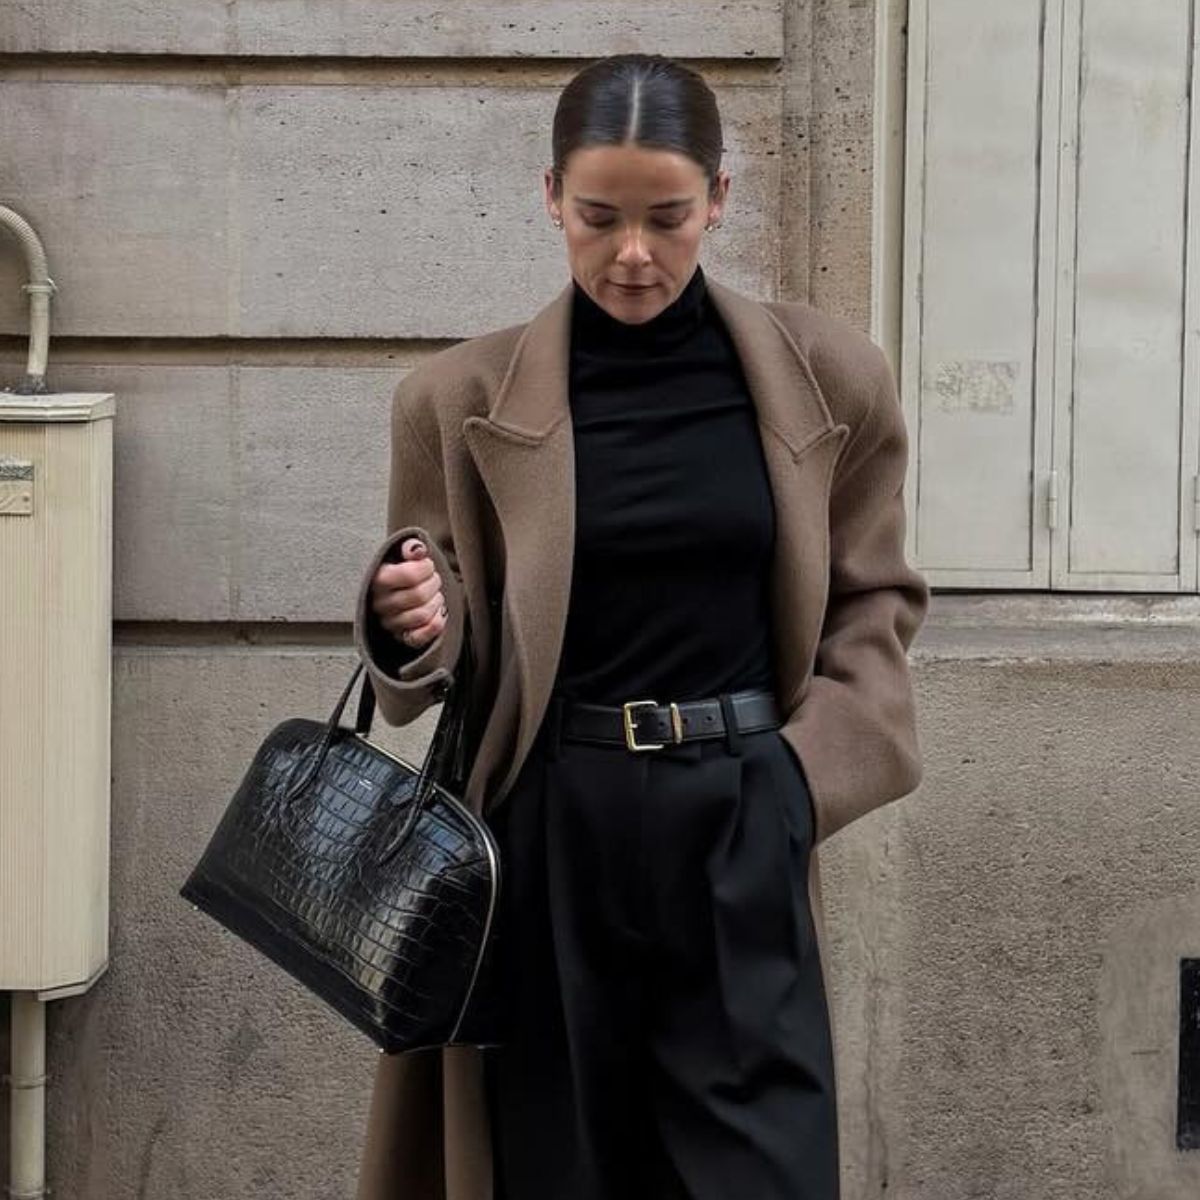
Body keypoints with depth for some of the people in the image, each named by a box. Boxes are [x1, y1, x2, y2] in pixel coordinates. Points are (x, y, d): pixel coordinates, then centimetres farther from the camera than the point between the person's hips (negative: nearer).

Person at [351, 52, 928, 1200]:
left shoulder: (827, 377, 2)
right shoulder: (463, 398, -1)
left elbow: (875, 601, 12)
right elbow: (443, 656, 7)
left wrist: (803, 773, -2)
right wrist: (411, 622, -16)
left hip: (740, 830, 1)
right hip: (549, 834, 0)